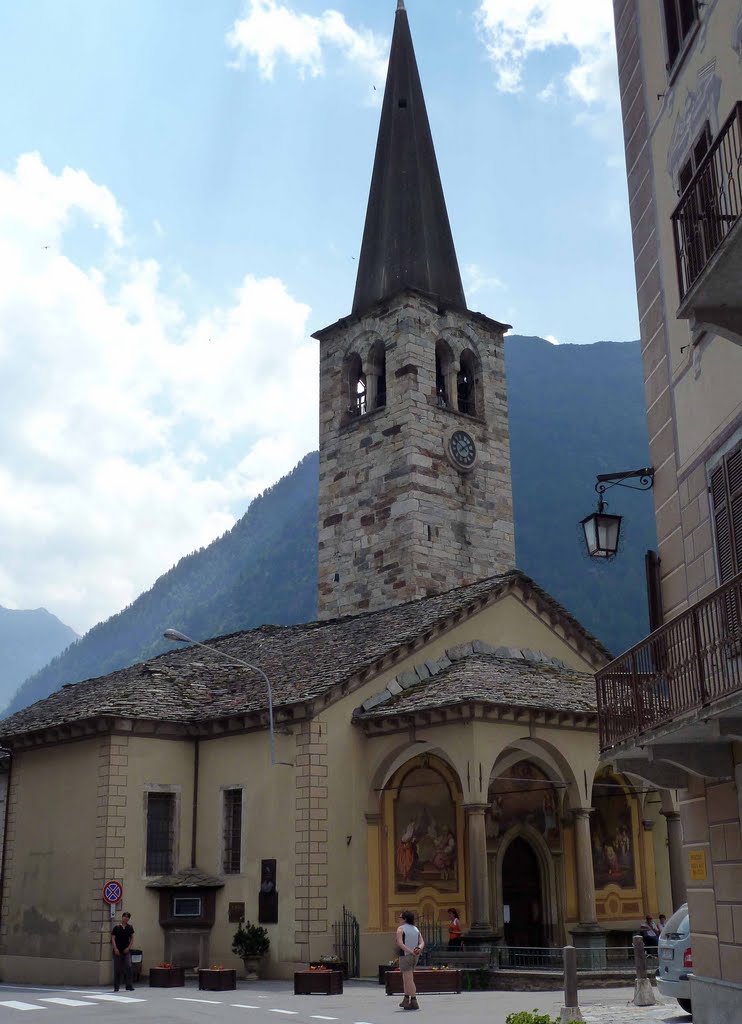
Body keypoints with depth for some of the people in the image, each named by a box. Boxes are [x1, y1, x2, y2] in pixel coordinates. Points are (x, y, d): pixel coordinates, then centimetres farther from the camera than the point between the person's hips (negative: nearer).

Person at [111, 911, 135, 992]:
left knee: (128, 967, -11)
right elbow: (113, 938, -3)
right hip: (117, 951, -1)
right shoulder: (116, 927, -1)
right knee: (117, 969, 3)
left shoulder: (130, 928, 6)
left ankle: (129, 986, -7)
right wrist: (115, 948, -12)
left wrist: (129, 947, -2)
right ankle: (116, 987, 13)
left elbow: (132, 938, 10)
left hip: (126, 951, 1)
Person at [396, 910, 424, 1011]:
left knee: (409, 980, -5)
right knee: (406, 978, 18)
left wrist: (411, 952, -23)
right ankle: (406, 1000, 19)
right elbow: (422, 943, 1)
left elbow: (400, 943, -21)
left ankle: (414, 1003, -6)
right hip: (415, 957, 7)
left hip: (405, 956, -7)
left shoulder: (400, 929, -8)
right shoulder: (416, 929, 12)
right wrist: (418, 949, -17)